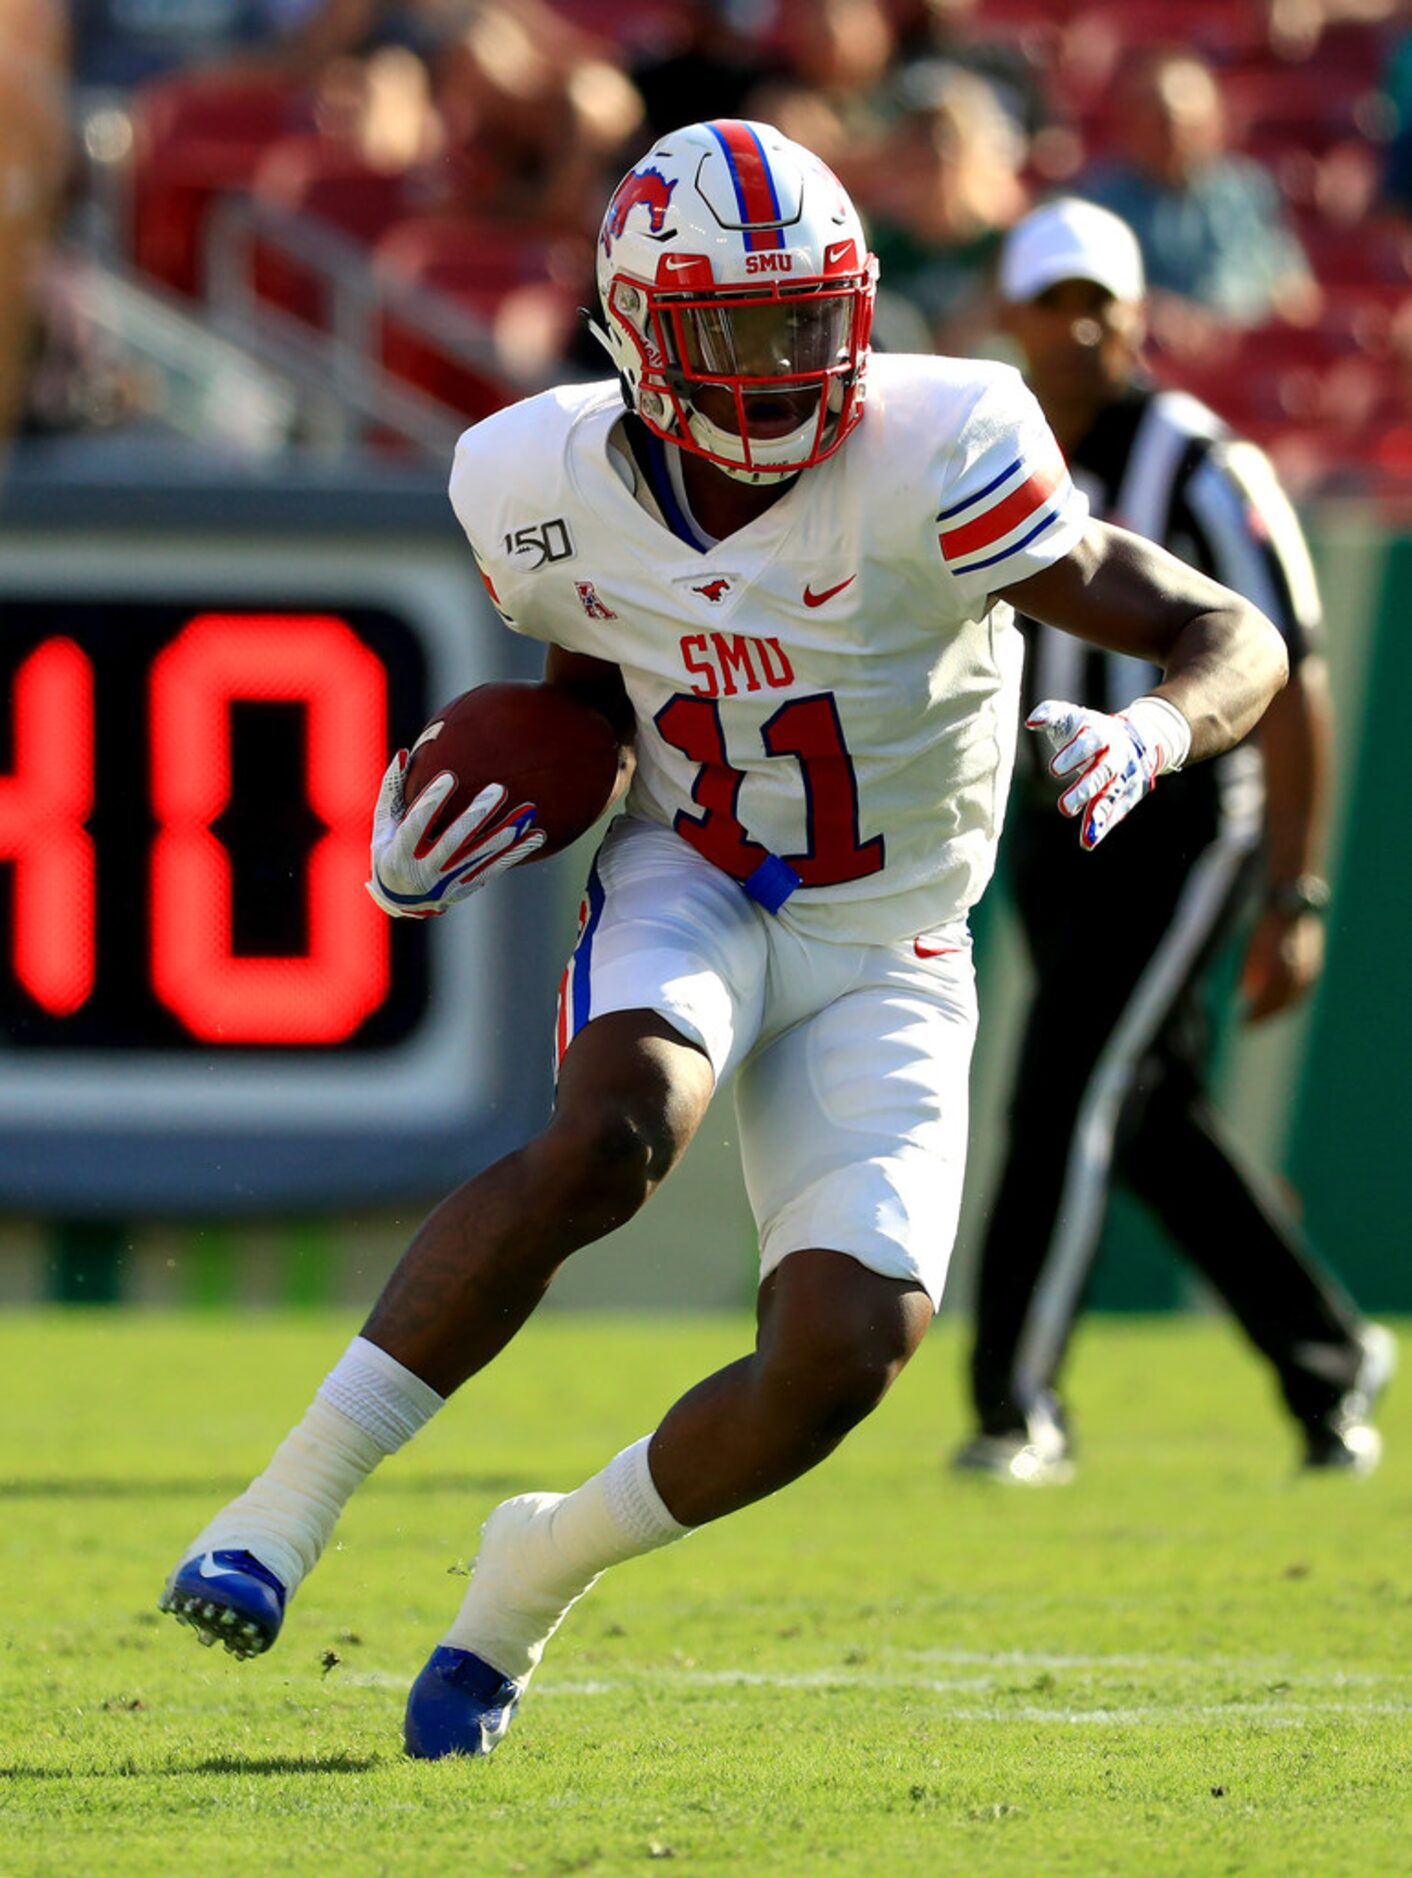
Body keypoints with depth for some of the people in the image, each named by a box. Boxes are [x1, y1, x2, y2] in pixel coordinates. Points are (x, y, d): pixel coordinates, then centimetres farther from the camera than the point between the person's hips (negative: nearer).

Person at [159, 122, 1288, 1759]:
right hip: (687, 894, 0)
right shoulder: (559, 490, -10)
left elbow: (1234, 638, -19)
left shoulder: (929, 467, -22)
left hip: (884, 961, 0)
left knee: (840, 1360, -15)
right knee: (613, 1132, -34)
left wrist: (1152, 734, -41)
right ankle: (293, 1498, -29)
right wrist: (465, 827, -5)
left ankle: (537, 1570, 13)